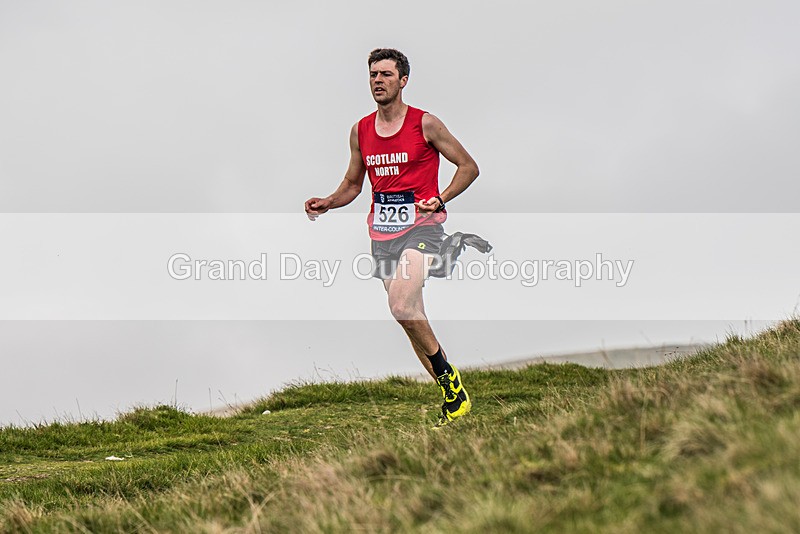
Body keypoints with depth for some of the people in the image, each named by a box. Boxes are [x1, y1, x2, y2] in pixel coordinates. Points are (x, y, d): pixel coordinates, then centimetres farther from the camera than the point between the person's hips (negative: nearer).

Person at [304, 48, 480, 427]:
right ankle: (453, 397, 17)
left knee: (402, 305, -27)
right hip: (382, 232, 6)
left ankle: (447, 375, -9)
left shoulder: (425, 124, -5)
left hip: (421, 227, -6)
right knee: (408, 314, 7)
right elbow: (352, 184, 21)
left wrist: (440, 200, -14)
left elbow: (468, 166, 1)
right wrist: (326, 204, 2)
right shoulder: (360, 131, 10)